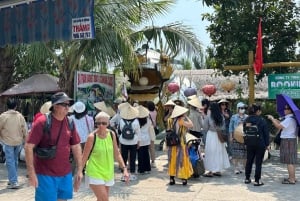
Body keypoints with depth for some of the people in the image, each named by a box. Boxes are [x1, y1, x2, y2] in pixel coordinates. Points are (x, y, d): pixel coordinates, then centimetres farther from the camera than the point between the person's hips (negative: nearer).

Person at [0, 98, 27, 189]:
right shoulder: (20, 116, 0)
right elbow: (25, 130, 1)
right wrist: (25, 140, 13)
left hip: (8, 142, -4)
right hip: (18, 142, 4)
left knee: (10, 161, -2)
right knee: (15, 161, 16)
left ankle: (14, 182, -7)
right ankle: (12, 179, 26)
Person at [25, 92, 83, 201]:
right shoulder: (42, 122, -12)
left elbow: (76, 147, 9)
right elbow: (28, 147, -13)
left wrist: (79, 170, 6)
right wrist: (31, 173, -16)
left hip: (66, 174, 5)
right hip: (45, 175, -5)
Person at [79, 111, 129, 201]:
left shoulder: (112, 134, -2)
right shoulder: (92, 137, -15)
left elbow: (116, 154, 6)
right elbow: (84, 156, -9)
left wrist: (124, 168, 1)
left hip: (108, 172, 5)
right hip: (95, 173, -5)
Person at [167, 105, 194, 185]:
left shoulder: (170, 120, 2)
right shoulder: (181, 120, -16)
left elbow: (168, 131, 8)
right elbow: (191, 125, -17)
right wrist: (186, 117, -7)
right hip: (180, 143, -5)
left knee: (172, 161, 12)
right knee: (182, 160, 5)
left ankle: (171, 179, 14)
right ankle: (183, 179, 8)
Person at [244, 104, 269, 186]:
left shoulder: (246, 120, 1)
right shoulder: (262, 120, -11)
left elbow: (244, 131, 8)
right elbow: (266, 133, -6)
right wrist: (267, 144, 1)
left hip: (249, 144, 5)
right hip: (260, 144, -4)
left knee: (249, 161, 16)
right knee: (258, 162, 2)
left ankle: (247, 178, 24)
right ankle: (257, 180, 4)